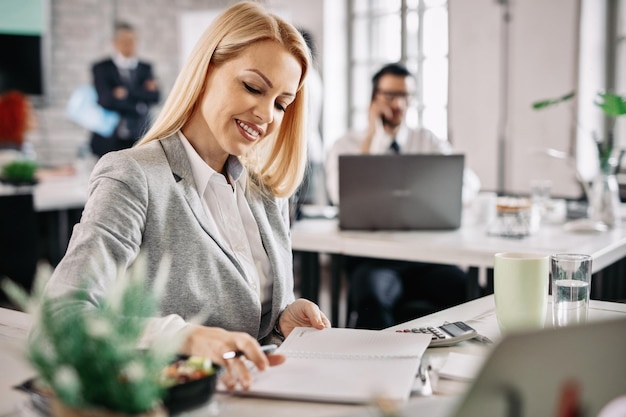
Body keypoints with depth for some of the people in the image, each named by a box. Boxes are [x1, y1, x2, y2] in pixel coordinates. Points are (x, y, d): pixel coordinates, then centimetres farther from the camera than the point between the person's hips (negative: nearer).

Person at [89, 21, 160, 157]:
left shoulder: (146, 68, 14)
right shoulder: (101, 68, 3)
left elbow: (154, 96, 0)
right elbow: (107, 100, -10)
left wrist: (126, 92, -9)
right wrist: (140, 106, -6)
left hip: (139, 140, 3)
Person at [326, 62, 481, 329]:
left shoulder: (427, 141, 19)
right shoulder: (346, 145, 10)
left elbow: (469, 181, 8)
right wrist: (373, 136, -4)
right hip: (371, 255, -3)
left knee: (466, 287, -27)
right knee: (372, 293, -37)